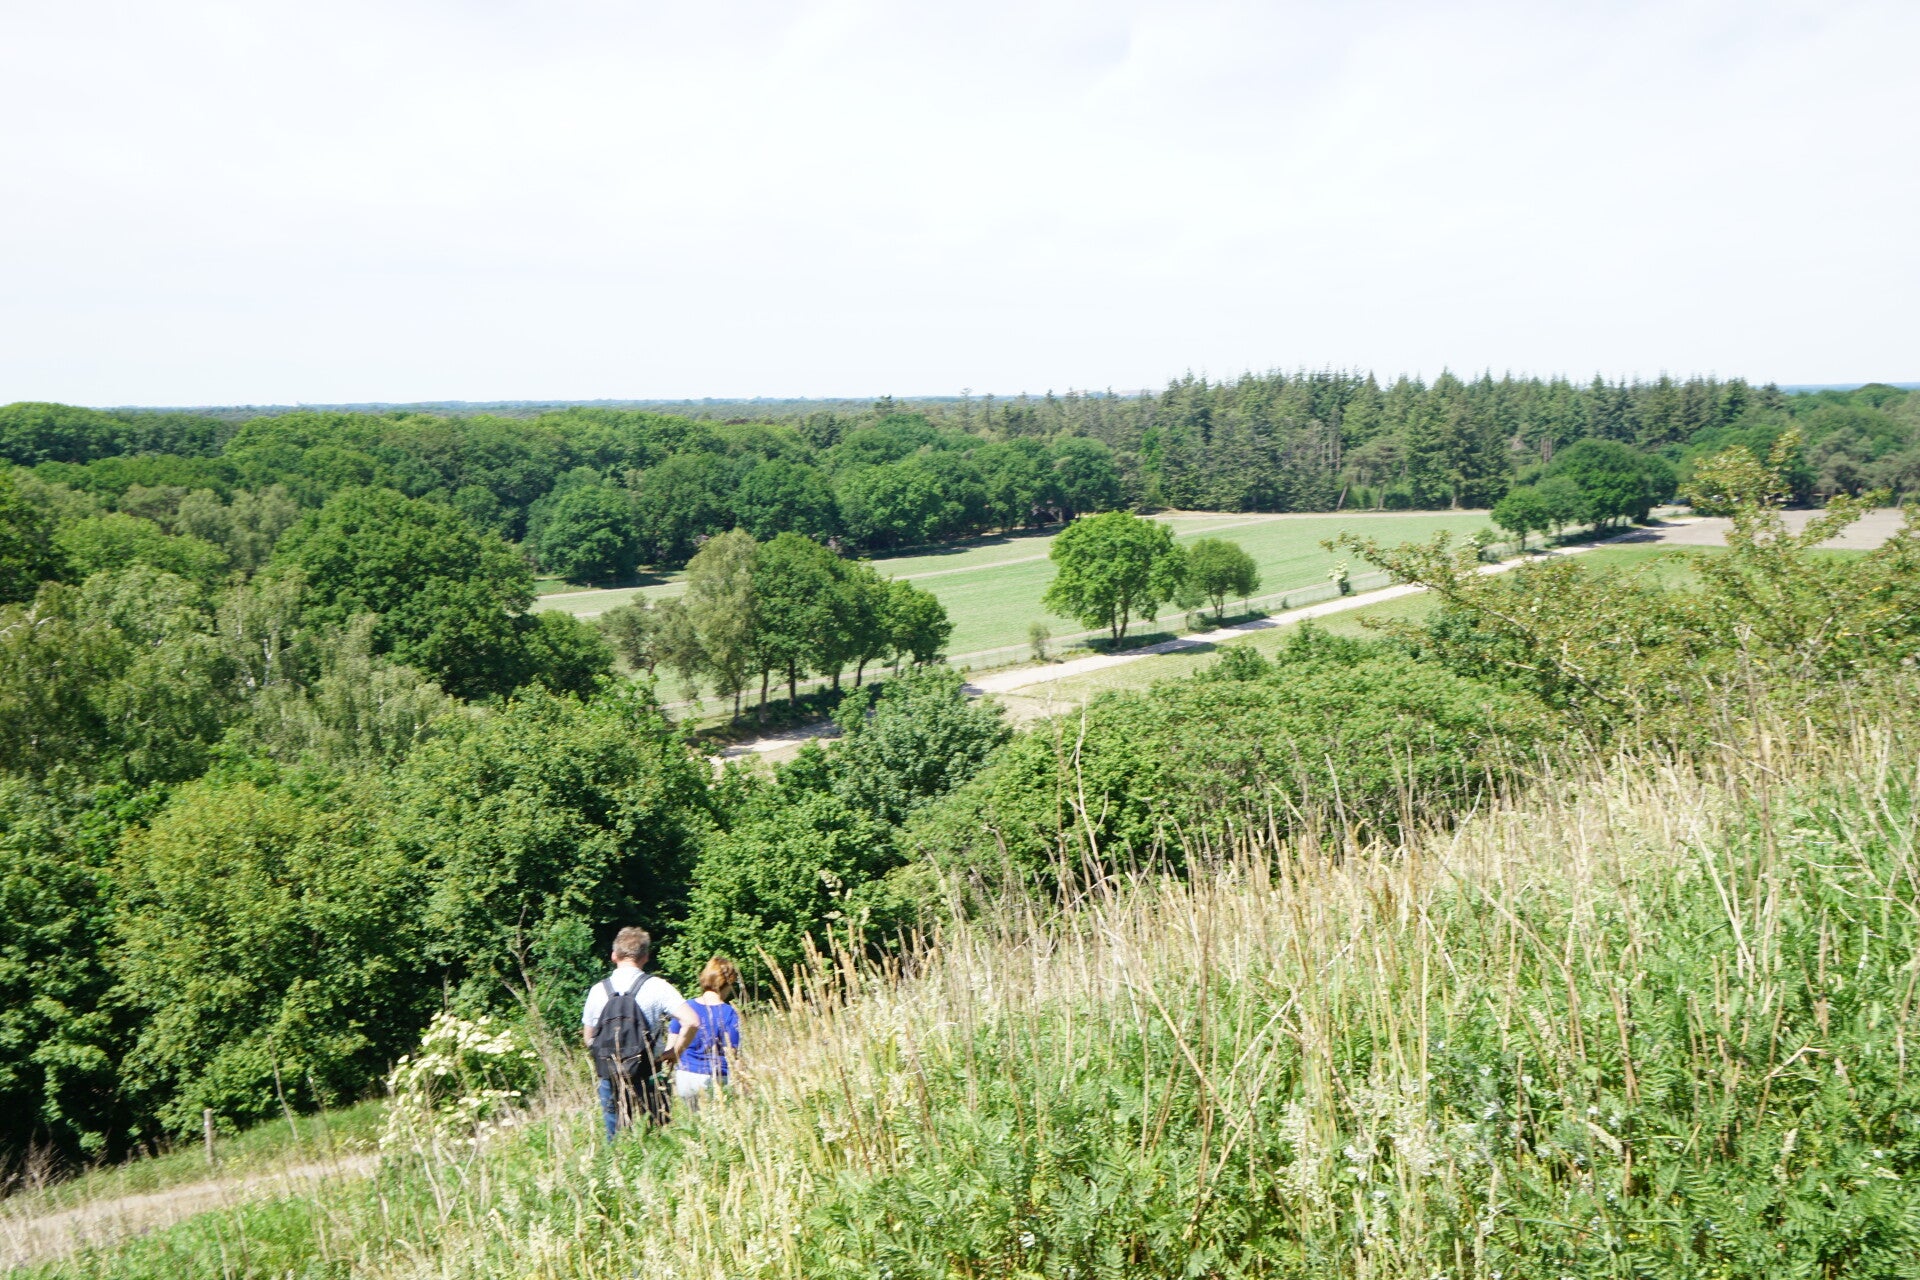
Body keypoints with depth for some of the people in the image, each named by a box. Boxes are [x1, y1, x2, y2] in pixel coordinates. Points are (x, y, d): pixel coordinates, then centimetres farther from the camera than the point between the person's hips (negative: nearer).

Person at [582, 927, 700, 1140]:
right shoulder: (656, 987, -8)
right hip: (647, 1081, -3)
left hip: (610, 1082, 3)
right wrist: (675, 1052, -2)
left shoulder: (598, 990, 1)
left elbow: (588, 1038, 9)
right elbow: (691, 1022, -17)